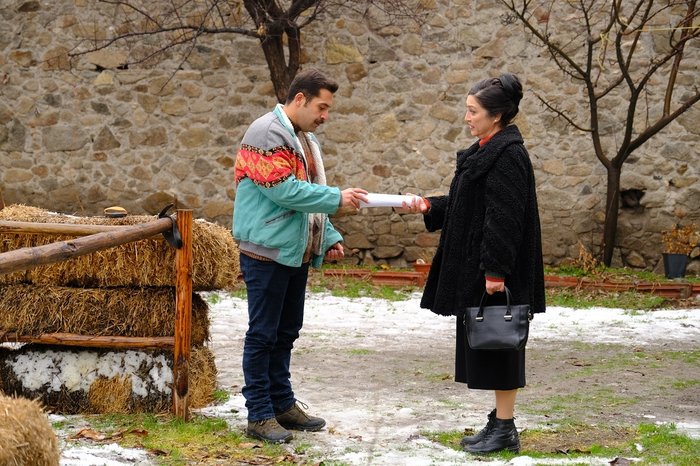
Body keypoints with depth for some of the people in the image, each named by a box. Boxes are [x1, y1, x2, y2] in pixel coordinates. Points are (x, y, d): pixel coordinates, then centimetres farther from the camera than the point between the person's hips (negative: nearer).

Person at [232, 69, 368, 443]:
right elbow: (283, 190, -23)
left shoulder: (305, 138, 16)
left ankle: (283, 404, 24)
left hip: (296, 253, 9)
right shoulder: (267, 133, -14)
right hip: (268, 253, -9)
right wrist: (337, 198, -20)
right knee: (263, 335, -3)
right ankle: (259, 415, 2)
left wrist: (329, 237, 11)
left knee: (286, 332, 15)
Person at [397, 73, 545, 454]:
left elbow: (504, 217, -22)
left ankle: (505, 429, 5)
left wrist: (495, 270, -24)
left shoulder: (508, 155, -17)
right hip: (474, 268, 10)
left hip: (495, 274, -10)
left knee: (497, 344, -3)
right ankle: (498, 423, 21)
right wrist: (428, 207, 6)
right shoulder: (485, 151, 14)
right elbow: (467, 206, 18)